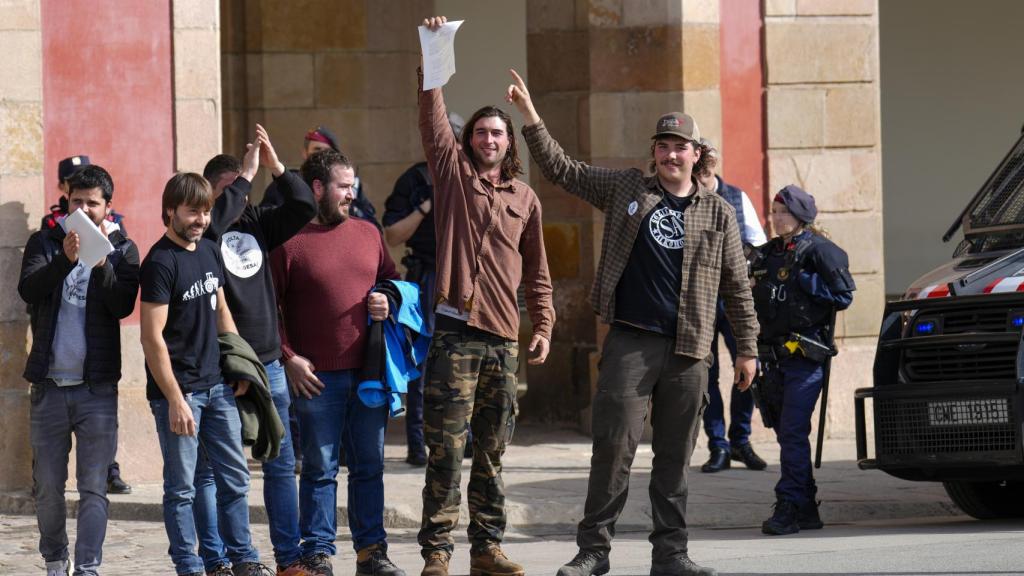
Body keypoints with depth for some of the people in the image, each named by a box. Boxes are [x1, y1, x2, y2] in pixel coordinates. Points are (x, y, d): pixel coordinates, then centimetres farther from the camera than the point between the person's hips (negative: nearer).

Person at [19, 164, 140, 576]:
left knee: (94, 488, -5)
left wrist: (102, 265, -22)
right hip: (50, 384, 1)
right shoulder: (45, 243, 7)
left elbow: (123, 306, -8)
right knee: (47, 486, 7)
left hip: (97, 387, -1)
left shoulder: (123, 251, 5)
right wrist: (65, 260, -27)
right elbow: (28, 290, -11)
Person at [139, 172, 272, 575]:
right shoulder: (161, 262, -14)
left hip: (217, 386, 8)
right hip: (178, 390, -8)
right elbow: (152, 337, -17)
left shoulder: (209, 252, 10)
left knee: (235, 477, 11)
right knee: (181, 487, 0)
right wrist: (175, 401, -19)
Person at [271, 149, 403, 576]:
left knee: (370, 466, 8)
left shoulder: (367, 234, 12)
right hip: (317, 377, -5)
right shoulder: (289, 240, -4)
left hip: (368, 373, 5)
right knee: (320, 469, 2)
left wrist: (388, 301, 1)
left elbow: (391, 280, 24)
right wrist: (288, 357, -10)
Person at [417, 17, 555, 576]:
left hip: (503, 338, 4)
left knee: (491, 451, 8)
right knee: (446, 449, -6)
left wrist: (544, 325, 12)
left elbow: (536, 271, 18)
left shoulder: (525, 198, 14)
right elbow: (432, 117, -5)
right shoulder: (453, 171, 6)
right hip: (456, 332, -4)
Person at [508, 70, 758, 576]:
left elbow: (736, 286, 11)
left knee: (675, 457, 6)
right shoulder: (626, 189, 8)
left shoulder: (718, 213, 9)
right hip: (630, 343, -1)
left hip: (688, 351, 1)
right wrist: (530, 118, -2)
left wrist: (747, 348, 9)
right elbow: (562, 170, 8)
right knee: (614, 445, -6)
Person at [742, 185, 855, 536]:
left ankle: (790, 506, -15)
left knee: (793, 431, -14)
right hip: (774, 356, 8)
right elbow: (754, 303, 26)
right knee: (785, 432, 9)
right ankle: (806, 510, 15)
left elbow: (843, 296, -10)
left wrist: (806, 283, -13)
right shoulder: (766, 255, 17)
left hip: (806, 354, -8)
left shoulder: (819, 251, -5)